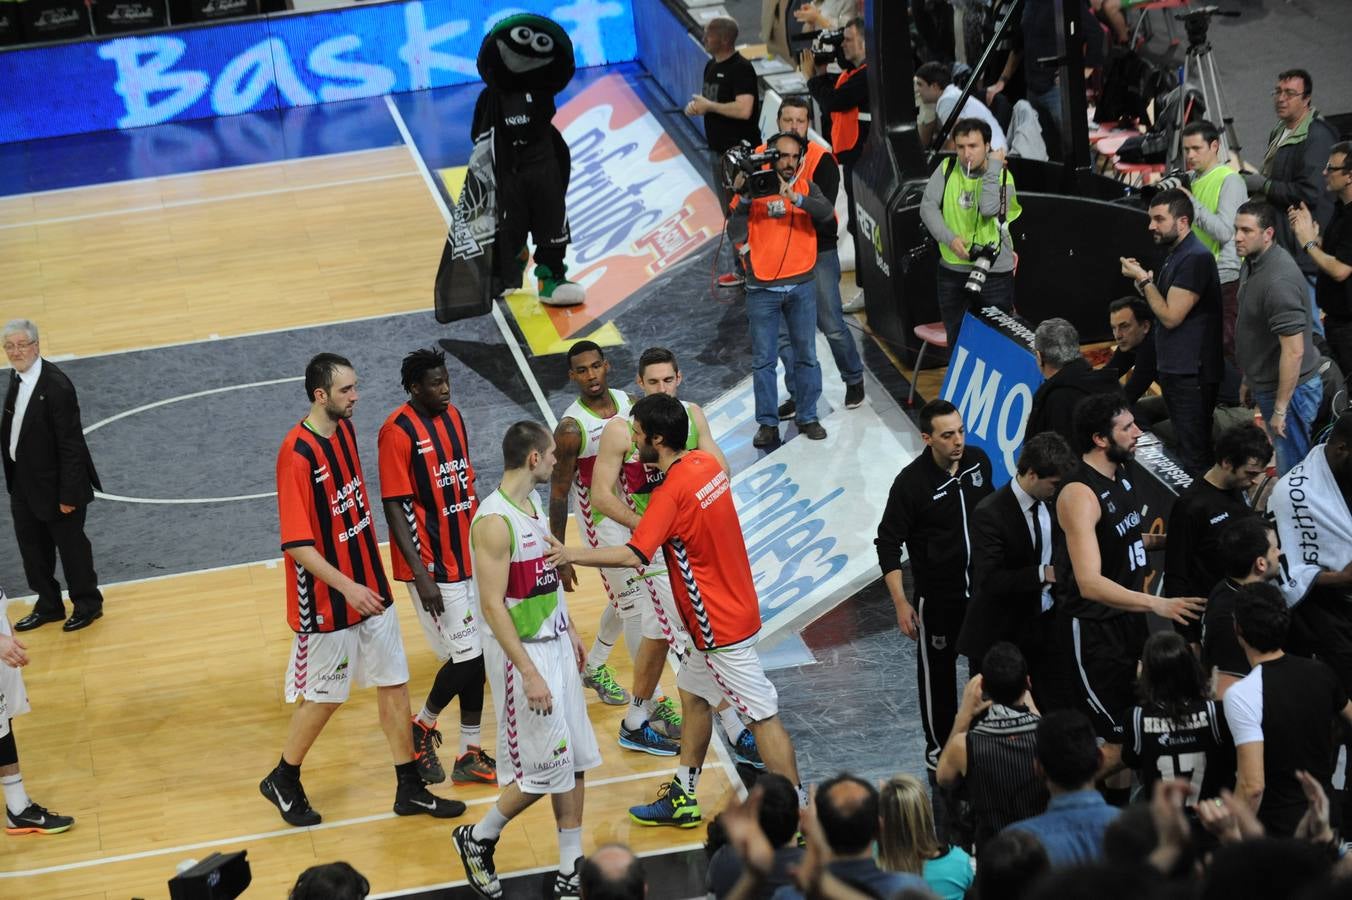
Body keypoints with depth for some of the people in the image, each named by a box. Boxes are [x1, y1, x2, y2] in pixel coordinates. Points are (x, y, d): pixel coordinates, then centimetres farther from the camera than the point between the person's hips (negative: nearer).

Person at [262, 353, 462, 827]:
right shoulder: (296, 454, -24)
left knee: (394, 683, 11)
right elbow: (297, 544, -24)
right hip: (327, 601, -8)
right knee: (324, 695, 7)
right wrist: (347, 587, -30)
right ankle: (283, 781, 28)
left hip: (369, 587, 8)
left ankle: (410, 789, 21)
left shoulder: (346, 429, 2)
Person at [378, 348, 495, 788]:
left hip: (470, 557, 7)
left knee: (476, 654, 9)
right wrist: (422, 575, -20)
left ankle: (470, 755, 19)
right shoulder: (398, 432, -16)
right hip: (434, 567, -7)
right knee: (466, 655, -6)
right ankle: (422, 727, 18)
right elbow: (395, 508, -16)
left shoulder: (453, 417, 7)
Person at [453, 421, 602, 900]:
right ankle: (478, 839, 19)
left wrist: (570, 631, 20)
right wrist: (529, 673, -25)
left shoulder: (533, 501, 6)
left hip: (555, 644, 9)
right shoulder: (494, 521, -23)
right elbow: (492, 605, -24)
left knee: (574, 761, 9)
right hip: (522, 652, -9)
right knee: (544, 769, -3)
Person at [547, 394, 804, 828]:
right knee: (692, 695, 20)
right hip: (733, 607, 9)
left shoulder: (671, 493, -24)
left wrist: (572, 555, -27)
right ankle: (682, 797, 31)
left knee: (763, 714, -4)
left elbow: (634, 555, -31)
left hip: (721, 625, -9)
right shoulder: (706, 463, 2)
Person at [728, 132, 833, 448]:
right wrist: (744, 199, -22)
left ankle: (807, 417, 18)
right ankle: (767, 423, 7)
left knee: (806, 355, 8)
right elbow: (736, 234, -10)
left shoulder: (806, 187, 3)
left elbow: (827, 213, -17)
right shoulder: (752, 188, -2)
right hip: (762, 288, -1)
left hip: (802, 285, 1)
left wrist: (794, 197, -32)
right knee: (763, 360, 2)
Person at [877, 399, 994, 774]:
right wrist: (901, 603, -17)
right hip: (938, 596, -5)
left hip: (984, 588, 5)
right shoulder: (912, 482, -20)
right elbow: (888, 544, -14)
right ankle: (938, 746, 25)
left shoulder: (979, 461, -6)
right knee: (938, 671, 10)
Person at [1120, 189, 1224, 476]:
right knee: (1184, 448, 15)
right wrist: (1143, 281, 3)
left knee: (1194, 456, -8)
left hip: (1192, 372, -10)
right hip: (1175, 367, 10)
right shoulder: (1173, 254, 14)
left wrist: (1143, 280, -10)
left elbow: (1171, 316, -20)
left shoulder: (1195, 258, -18)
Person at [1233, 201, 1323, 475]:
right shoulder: (1253, 262, 5)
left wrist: (1280, 409, -24)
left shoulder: (1278, 280, -28)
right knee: (1285, 464, 19)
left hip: (1288, 390, -10)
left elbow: (1294, 351, -28)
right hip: (1266, 385, 10)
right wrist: (1249, 378, 22)